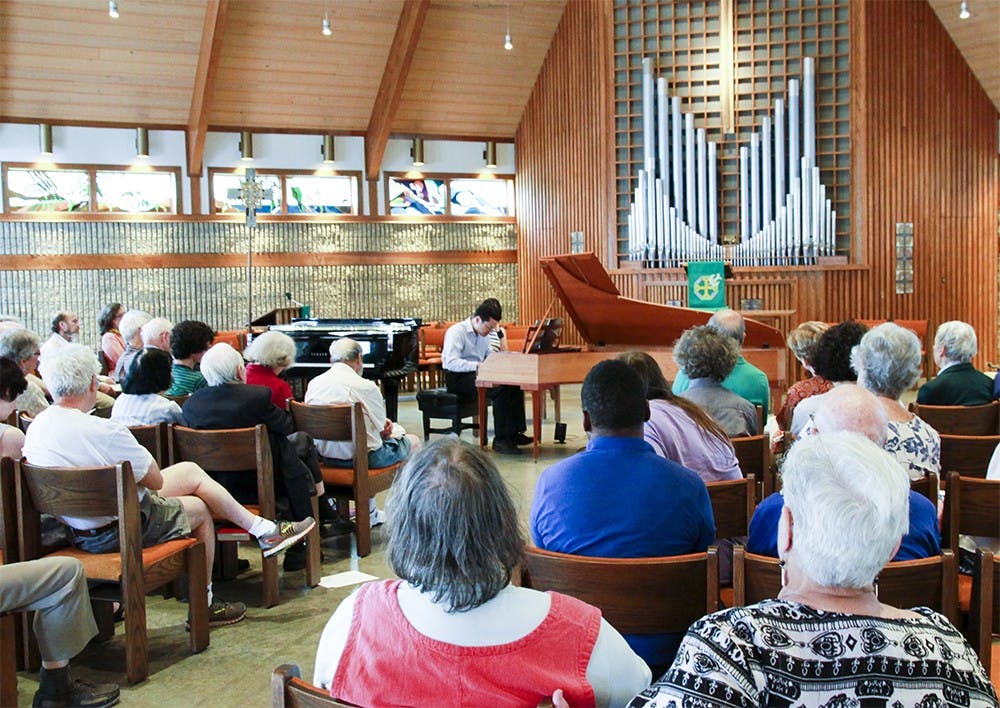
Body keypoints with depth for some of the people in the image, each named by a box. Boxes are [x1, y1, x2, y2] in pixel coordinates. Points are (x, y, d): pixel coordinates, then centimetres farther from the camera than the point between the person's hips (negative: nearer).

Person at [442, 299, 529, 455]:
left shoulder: (484, 334, 11)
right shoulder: (457, 331, -14)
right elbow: (451, 363, -25)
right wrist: (478, 366, -32)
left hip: (476, 374, 8)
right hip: (457, 378, -8)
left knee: (515, 384, -11)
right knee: (501, 388, -29)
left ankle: (513, 433, -6)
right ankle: (500, 439, -23)